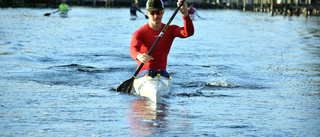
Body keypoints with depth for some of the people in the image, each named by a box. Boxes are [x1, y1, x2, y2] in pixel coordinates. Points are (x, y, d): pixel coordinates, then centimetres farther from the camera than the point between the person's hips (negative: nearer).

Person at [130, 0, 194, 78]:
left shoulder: (170, 30, 7)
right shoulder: (139, 33, -3)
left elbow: (189, 33, -13)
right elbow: (133, 49, -24)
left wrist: (185, 14, -33)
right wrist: (139, 56, -51)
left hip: (162, 72, 2)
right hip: (143, 72, -2)